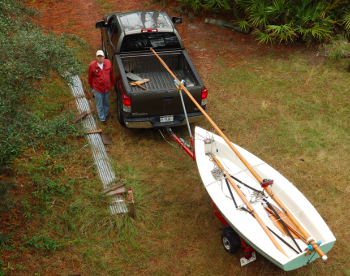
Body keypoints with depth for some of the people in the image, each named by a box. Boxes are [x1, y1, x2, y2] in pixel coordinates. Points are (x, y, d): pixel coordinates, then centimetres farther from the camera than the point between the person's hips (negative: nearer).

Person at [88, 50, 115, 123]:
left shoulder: (108, 63, -9)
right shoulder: (92, 65, -17)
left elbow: (111, 74, 6)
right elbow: (89, 77, -3)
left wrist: (112, 84, 14)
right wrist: (92, 87, 6)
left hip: (107, 87, 3)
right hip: (97, 88, -3)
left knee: (106, 103, 23)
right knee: (99, 104, 11)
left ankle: (106, 114, 47)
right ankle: (102, 118, 30)